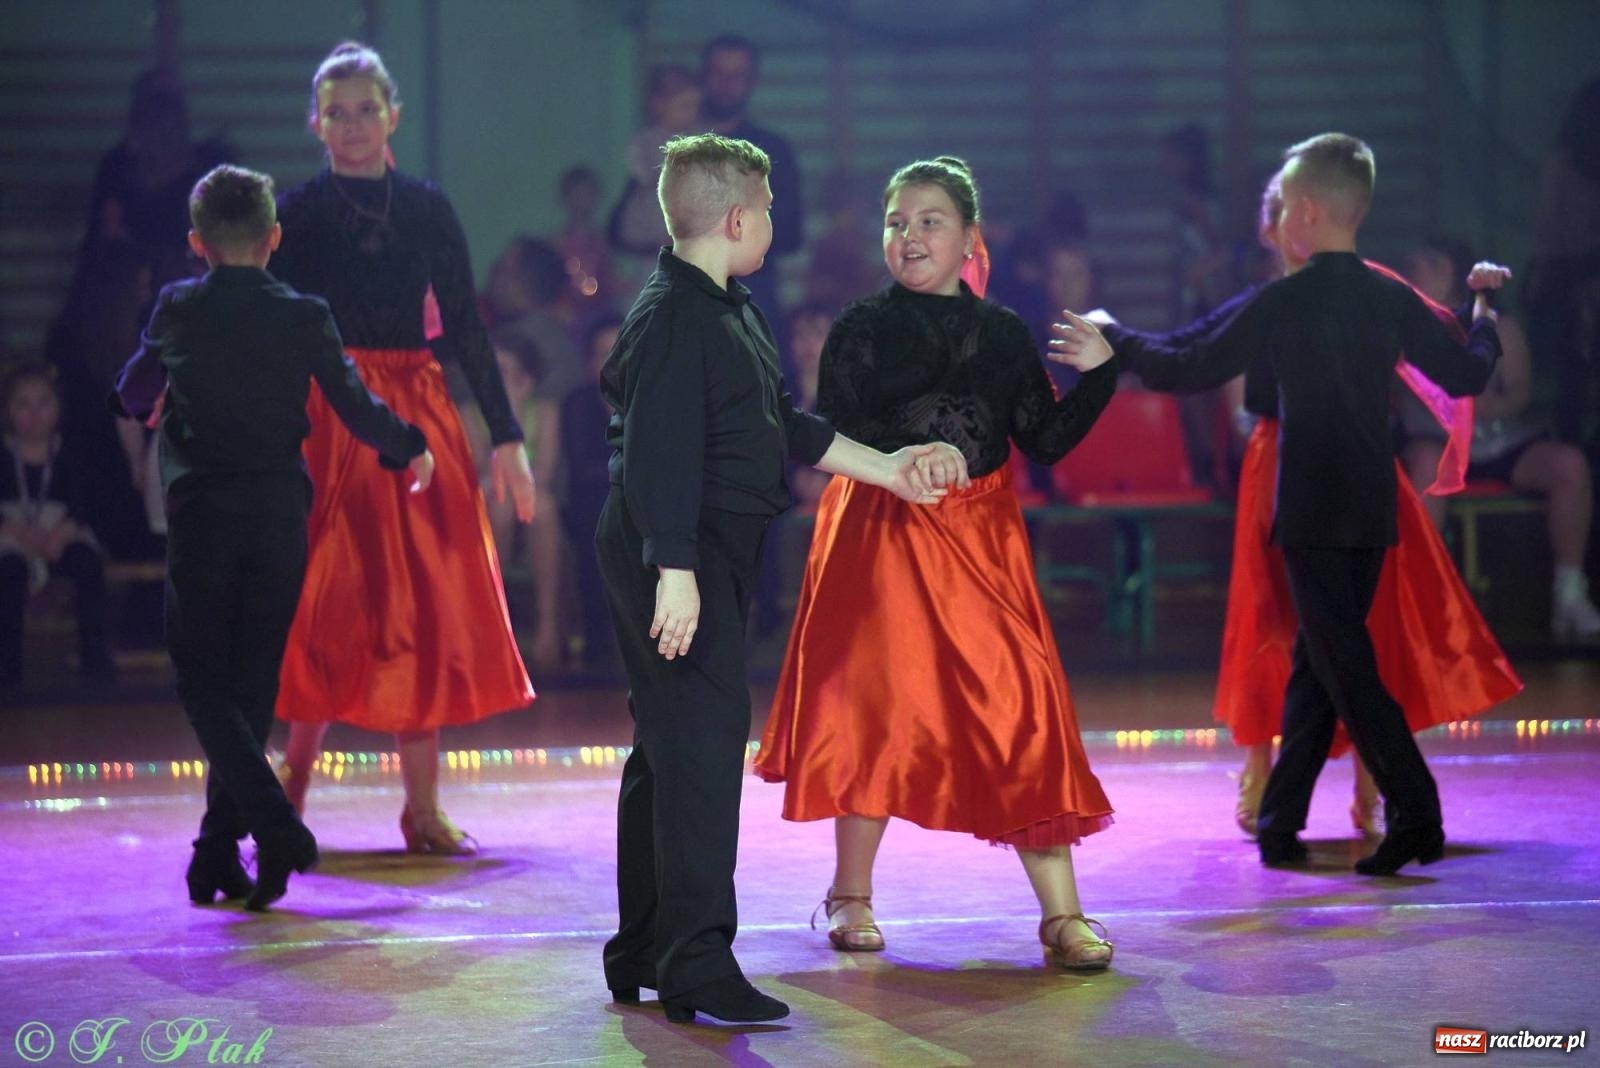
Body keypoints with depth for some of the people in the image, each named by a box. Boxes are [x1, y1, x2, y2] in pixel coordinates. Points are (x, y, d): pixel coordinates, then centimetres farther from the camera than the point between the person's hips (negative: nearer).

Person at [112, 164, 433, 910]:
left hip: (200, 516, -2)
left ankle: (276, 827, -18)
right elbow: (355, 405, 0)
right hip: (280, 515, 2)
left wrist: (142, 404, 44)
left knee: (202, 681, 2)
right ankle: (219, 856, 9)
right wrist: (411, 450, 20)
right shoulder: (304, 317, 0)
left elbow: (132, 395, 19)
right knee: (252, 683, 10)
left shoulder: (176, 310, 2)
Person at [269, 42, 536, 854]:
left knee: (427, 608, 1)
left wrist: (507, 437, 3)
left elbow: (467, 328, 8)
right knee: (328, 599, -5)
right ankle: (294, 782, 12)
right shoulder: (297, 213, 1)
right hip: (324, 421, -2)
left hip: (418, 417, 2)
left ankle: (423, 805, 7)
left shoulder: (427, 210, 7)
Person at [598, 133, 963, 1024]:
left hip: (721, 551, 11)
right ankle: (696, 961, -15)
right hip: (677, 555, -11)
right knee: (703, 733, -14)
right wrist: (674, 570, -27)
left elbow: (786, 424, 24)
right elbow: (660, 450, -22)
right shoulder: (673, 315, -15)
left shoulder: (735, 312, 17)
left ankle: (643, 951, 20)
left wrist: (886, 470, 23)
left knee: (672, 745, 13)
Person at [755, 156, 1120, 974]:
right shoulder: (860, 330, 0)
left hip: (981, 540, 2)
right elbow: (829, 438, -6)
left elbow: (1046, 441, 5)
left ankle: (1061, 915, -3)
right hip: (881, 534, -2)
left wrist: (1099, 373, -4)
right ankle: (850, 898, 20)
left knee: (1020, 706, -5)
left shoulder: (1004, 334, 8)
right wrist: (898, 459, -21)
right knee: (874, 707, 2)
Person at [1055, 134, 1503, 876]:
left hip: (1312, 511, -6)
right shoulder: (1393, 300, 3)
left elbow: (1189, 370, -7)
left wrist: (1114, 343, 8)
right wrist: (1484, 318, 28)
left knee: (1344, 664, -5)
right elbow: (1466, 376, 8)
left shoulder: (1283, 302, -10)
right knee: (1317, 659, 13)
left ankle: (1415, 813, -15)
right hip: (1372, 509, 6)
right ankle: (1279, 821, 17)